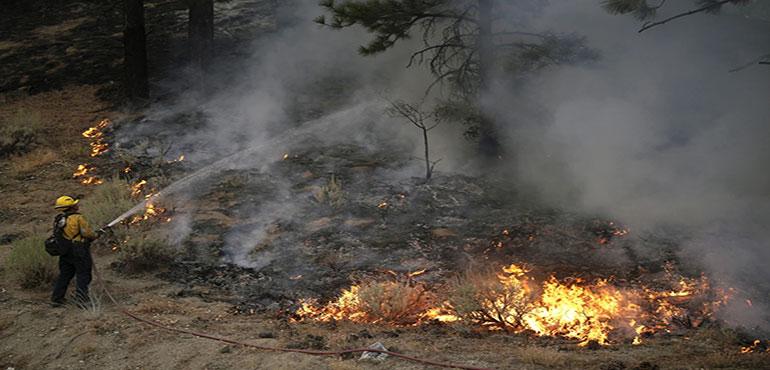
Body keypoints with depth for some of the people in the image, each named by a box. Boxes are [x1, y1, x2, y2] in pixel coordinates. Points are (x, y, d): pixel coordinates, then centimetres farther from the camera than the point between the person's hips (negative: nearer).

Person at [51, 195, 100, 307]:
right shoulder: (78, 218, -15)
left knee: (64, 275, 16)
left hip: (65, 252, 7)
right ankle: (81, 299, 0)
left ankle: (56, 299, 18)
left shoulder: (58, 220, 7)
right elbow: (88, 233, -18)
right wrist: (95, 235, 4)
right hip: (79, 252, -7)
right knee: (83, 275, 1)